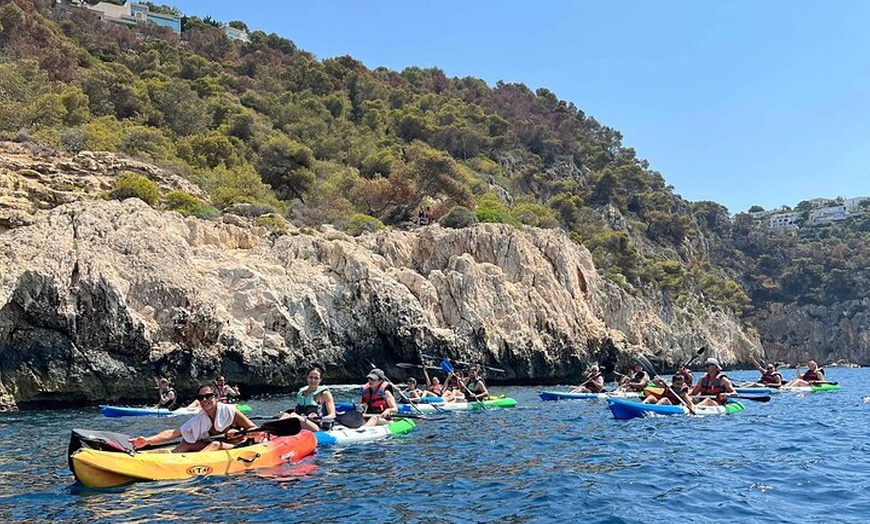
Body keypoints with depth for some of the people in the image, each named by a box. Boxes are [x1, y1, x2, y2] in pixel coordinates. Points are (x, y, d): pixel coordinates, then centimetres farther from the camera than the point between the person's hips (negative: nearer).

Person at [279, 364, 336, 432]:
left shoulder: (324, 394, 2)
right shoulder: (301, 393, 17)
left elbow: (332, 416, -6)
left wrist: (319, 418, -25)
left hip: (320, 428, -5)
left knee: (294, 416, -30)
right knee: (285, 415, -21)